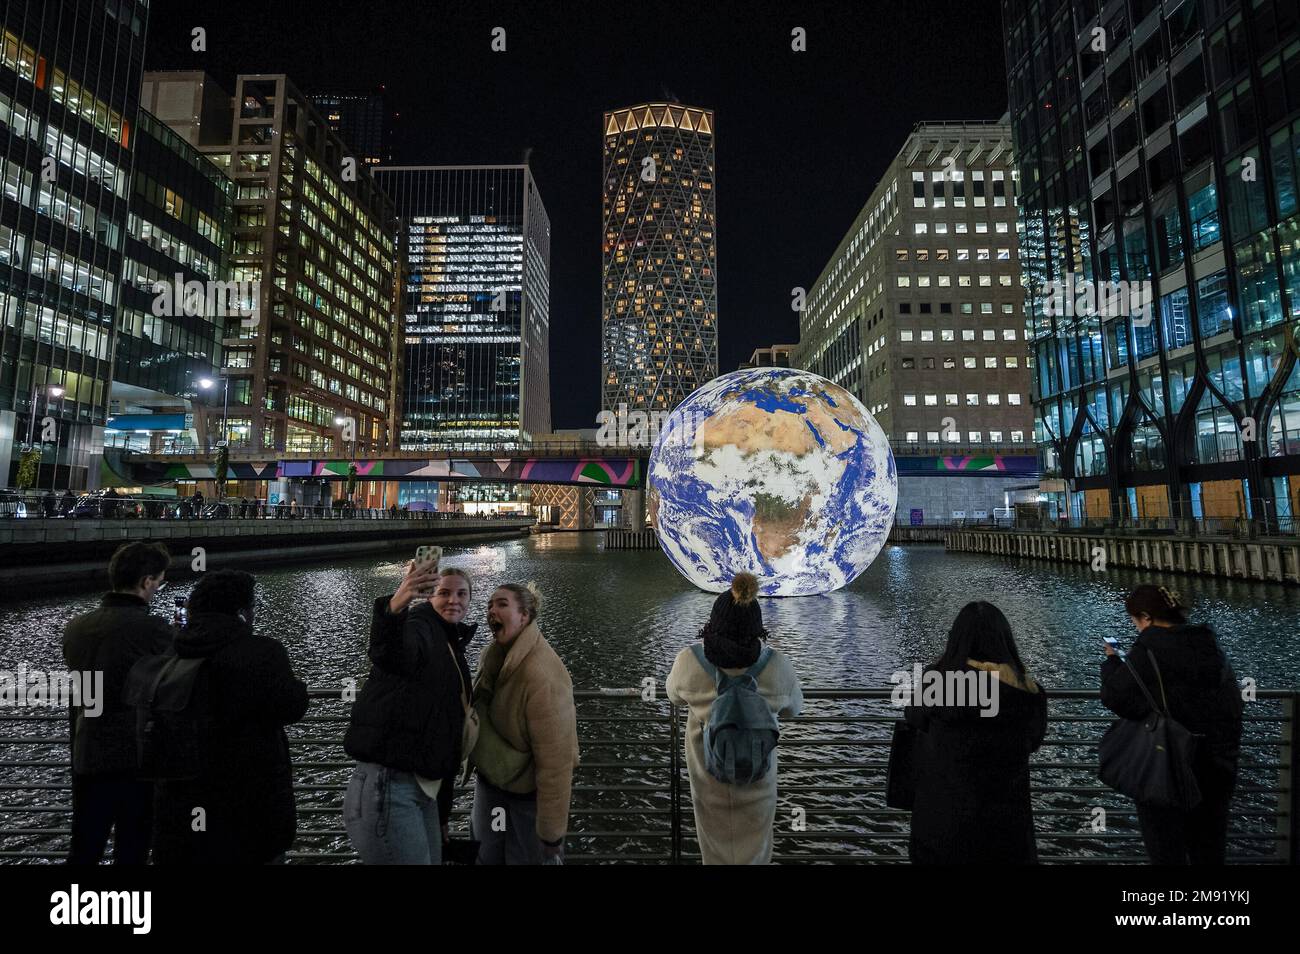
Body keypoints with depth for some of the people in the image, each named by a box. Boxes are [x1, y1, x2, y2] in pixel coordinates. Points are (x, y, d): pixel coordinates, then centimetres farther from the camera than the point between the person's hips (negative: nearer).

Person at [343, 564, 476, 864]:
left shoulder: (453, 649, 16)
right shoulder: (420, 624, -10)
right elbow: (390, 655, -37)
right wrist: (394, 608, -59)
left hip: (424, 790, 9)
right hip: (387, 785, -9)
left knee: (433, 858, 15)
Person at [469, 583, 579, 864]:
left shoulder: (542, 675, -32)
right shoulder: (492, 657, -6)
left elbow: (555, 761, -29)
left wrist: (551, 834, -24)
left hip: (531, 794, -7)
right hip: (490, 781, 7)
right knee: (487, 856, 23)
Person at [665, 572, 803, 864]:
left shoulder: (689, 660, -29)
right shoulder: (777, 665, -27)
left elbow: (675, 696, -5)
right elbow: (792, 709, -6)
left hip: (707, 768, 0)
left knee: (715, 839, 28)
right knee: (753, 843, 26)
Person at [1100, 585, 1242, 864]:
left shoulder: (1149, 647, -19)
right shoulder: (1210, 643, 4)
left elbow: (1116, 697, -24)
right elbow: (1232, 700, 13)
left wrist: (1111, 661, -6)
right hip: (1218, 765, 7)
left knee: (1166, 849, 7)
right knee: (1209, 849, 21)